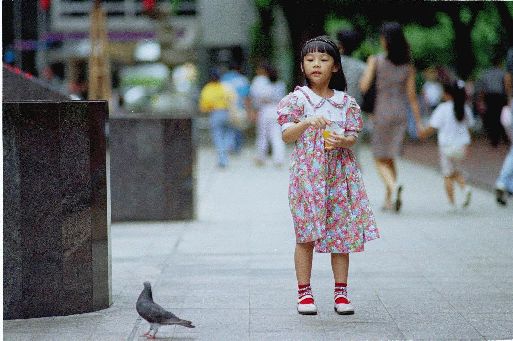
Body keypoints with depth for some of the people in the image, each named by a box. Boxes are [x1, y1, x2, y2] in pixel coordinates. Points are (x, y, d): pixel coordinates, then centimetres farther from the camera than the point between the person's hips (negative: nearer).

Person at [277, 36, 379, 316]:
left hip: (340, 173, 3)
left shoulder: (346, 102, 7)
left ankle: (341, 292, 12)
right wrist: (307, 122, -27)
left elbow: (353, 136, 6)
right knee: (306, 235, -1)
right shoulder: (296, 99, -1)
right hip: (307, 174, -3)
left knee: (342, 232, 4)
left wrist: (342, 141, -17)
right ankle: (304, 293, 8)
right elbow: (286, 135, -10)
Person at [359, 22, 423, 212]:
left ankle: (393, 186, -24)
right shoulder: (408, 65, 2)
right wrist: (418, 123, 5)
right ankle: (389, 200, 14)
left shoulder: (376, 61, -8)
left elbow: (363, 87, -14)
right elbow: (412, 96, 1)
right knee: (389, 158, 17)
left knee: (380, 159, 4)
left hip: (382, 112, -4)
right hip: (401, 113, 4)